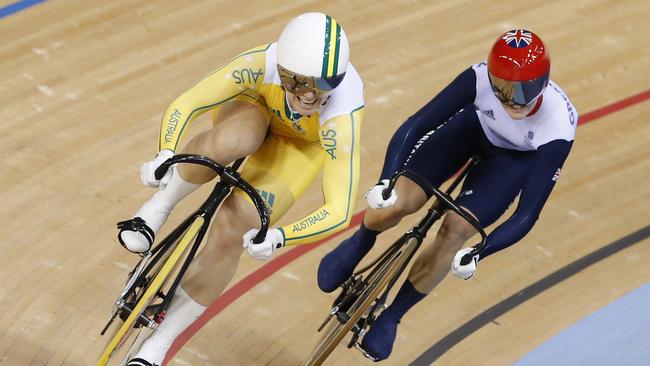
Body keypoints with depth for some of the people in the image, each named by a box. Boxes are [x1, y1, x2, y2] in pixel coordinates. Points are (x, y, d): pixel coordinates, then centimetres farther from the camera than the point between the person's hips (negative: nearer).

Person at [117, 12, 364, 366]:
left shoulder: (342, 115, -41)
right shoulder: (263, 63, -38)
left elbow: (338, 213, -41)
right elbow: (183, 104, -32)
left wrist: (279, 237, -56)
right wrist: (165, 154, -50)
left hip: (301, 145, -1)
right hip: (254, 106, 1)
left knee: (230, 232, -18)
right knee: (224, 144, -39)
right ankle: (157, 207, -9)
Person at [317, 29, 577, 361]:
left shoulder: (558, 128, -39)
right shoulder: (479, 79, -38)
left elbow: (527, 214, -35)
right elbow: (415, 125, -34)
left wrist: (479, 252, -47)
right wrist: (386, 181, -48)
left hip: (518, 156, -1)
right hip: (474, 124, 1)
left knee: (455, 231, -17)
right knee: (392, 205, -17)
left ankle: (390, 317, 8)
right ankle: (357, 247, 21)